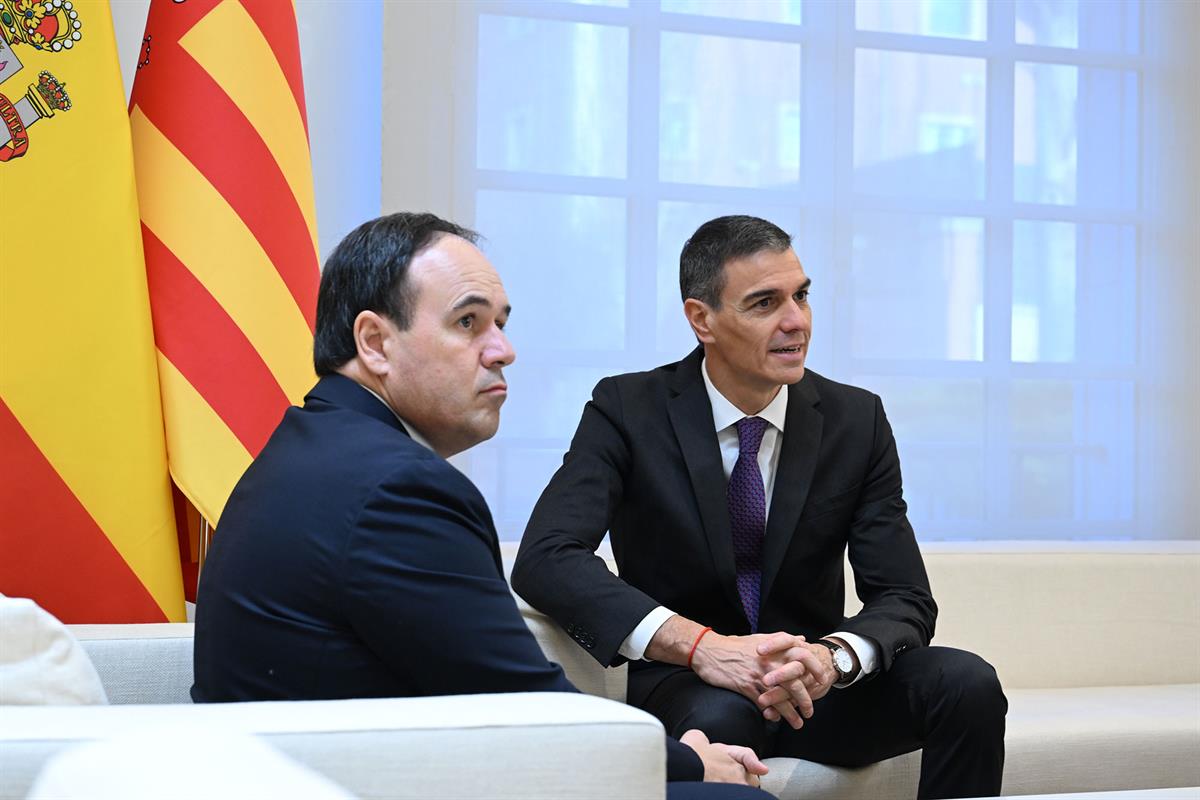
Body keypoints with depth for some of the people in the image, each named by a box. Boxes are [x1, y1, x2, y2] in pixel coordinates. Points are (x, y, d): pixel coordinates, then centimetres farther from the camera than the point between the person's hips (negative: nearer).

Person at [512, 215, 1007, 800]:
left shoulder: (856, 420, -1)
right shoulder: (627, 411, -9)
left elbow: (906, 599, -4)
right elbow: (544, 559, -23)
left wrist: (832, 656, -29)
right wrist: (701, 645, -36)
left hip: (811, 686, 4)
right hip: (686, 687, -4)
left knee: (967, 682, -22)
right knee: (720, 717, -39)